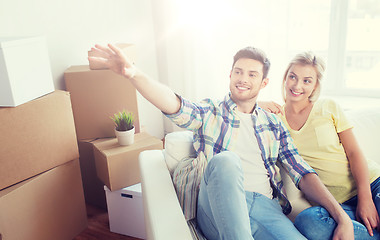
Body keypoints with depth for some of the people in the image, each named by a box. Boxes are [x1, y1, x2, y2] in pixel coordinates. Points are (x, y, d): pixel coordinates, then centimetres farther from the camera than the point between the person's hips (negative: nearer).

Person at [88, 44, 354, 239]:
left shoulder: (273, 123, 19)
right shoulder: (210, 112, 11)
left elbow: (303, 173, 12)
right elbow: (174, 104, -11)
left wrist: (342, 217, -3)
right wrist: (134, 73, -31)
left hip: (266, 207, 2)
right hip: (220, 208, -1)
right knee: (225, 159, -34)